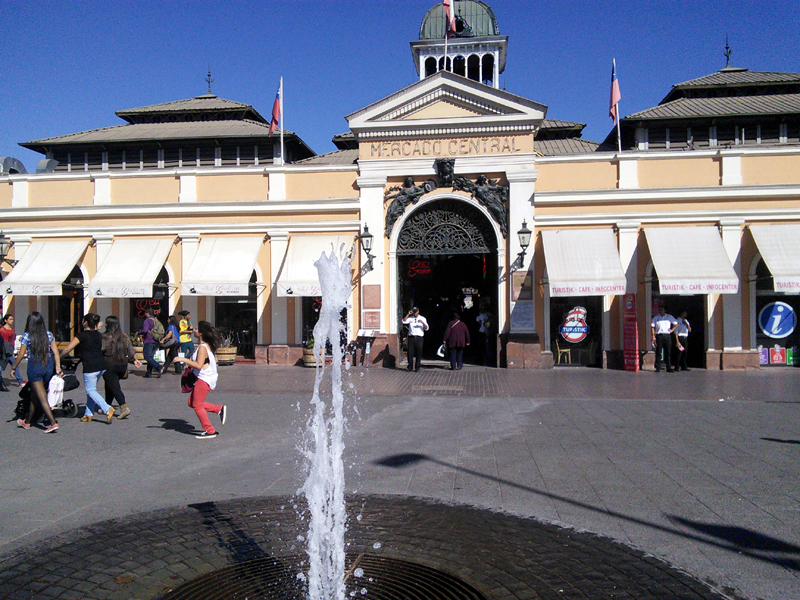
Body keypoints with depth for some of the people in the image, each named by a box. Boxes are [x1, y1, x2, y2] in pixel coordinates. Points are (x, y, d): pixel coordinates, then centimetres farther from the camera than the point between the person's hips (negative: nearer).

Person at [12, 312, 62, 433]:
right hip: (48, 366, 5)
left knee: (42, 397, -3)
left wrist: (14, 368, 7)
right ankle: (27, 421, 33)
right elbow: (55, 352, -1)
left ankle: (53, 423, -13)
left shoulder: (27, 336, -6)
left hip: (34, 366, -5)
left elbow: (21, 354, -5)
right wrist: (58, 367, -2)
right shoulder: (48, 335, 4)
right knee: (35, 395, 20)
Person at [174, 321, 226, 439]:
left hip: (204, 379, -10)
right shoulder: (207, 345, 10)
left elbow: (199, 365, -26)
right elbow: (214, 361, 15)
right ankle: (219, 409, 16)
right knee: (192, 403, 16)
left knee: (197, 405, -1)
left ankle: (210, 431, 6)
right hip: (204, 378, 10)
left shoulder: (202, 347, -19)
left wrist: (183, 359, -21)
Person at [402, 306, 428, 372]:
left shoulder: (423, 318, 7)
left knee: (419, 353, 1)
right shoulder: (410, 318, 10)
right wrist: (408, 314, -10)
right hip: (411, 337, 1)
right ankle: (410, 366, 11)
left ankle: (417, 367, 10)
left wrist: (422, 322, -20)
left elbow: (426, 328, -3)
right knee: (410, 352, -1)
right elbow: (404, 321, -8)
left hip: (419, 338, -1)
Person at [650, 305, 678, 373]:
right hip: (659, 336, -1)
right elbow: (652, 327, 4)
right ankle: (658, 368, -1)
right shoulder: (655, 318, 9)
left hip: (667, 336, 1)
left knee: (668, 352, 2)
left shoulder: (669, 317, 12)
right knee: (658, 352, -4)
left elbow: (676, 324, 19)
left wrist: (672, 330, 4)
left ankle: (668, 367, 6)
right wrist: (653, 336, -7)